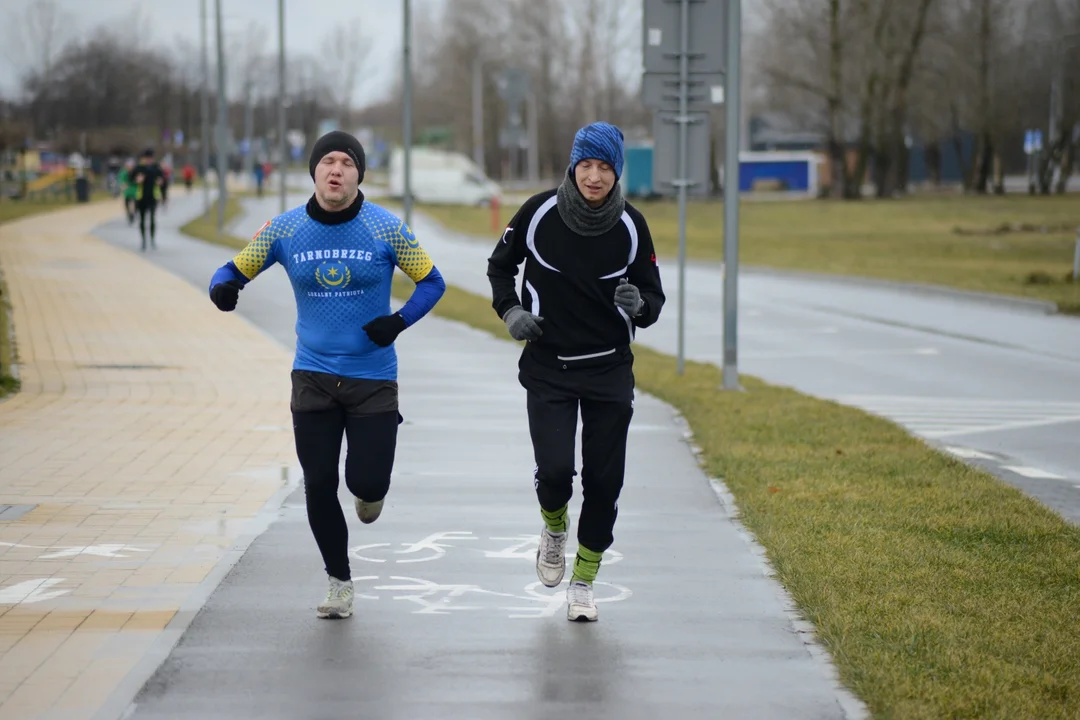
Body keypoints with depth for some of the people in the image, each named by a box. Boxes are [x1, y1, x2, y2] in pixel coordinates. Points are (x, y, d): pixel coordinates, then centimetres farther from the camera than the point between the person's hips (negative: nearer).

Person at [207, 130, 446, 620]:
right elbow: (236, 269, 5)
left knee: (367, 483, -8)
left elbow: (432, 282, 2)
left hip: (373, 378, -1)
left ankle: (368, 491, 33)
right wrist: (222, 287, -19)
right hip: (313, 375, 2)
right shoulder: (284, 230, -2)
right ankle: (339, 581, 22)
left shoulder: (385, 229, -7)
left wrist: (400, 321, -15)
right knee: (319, 486, 1)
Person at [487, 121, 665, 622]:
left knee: (604, 480, 2)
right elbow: (500, 264, 9)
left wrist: (639, 305, -22)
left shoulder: (631, 225, -6)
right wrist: (510, 310, -8)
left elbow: (653, 297, 1)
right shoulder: (540, 212, -8)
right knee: (554, 470, -14)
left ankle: (583, 583, 20)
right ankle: (554, 527, 22)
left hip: (610, 369, 1)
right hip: (548, 367, -1)